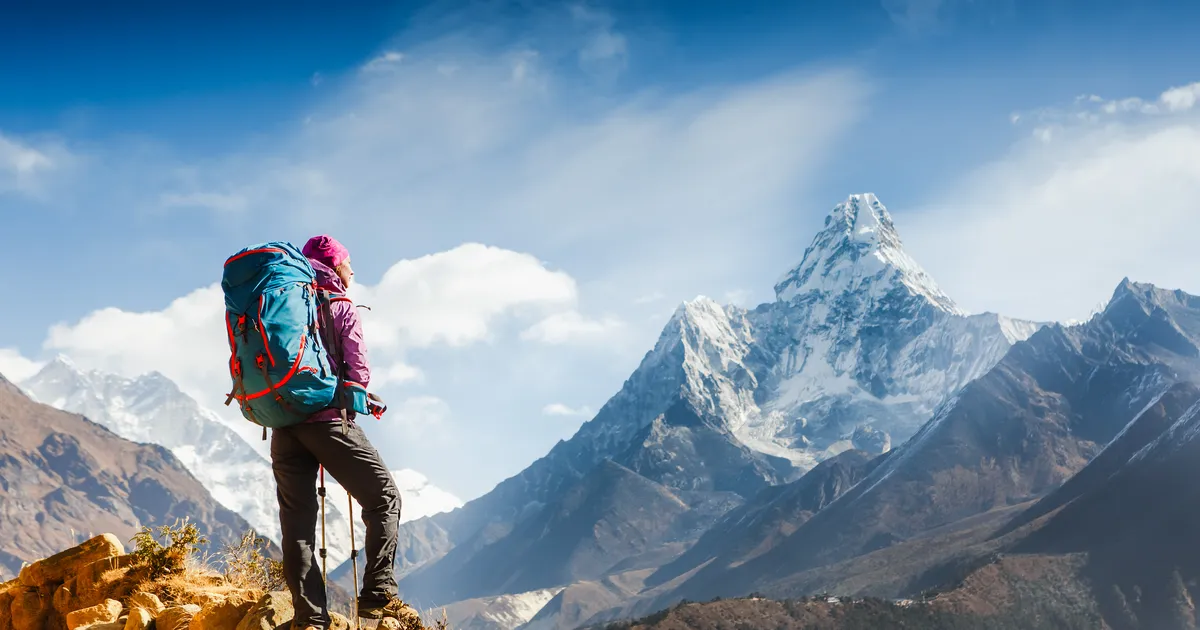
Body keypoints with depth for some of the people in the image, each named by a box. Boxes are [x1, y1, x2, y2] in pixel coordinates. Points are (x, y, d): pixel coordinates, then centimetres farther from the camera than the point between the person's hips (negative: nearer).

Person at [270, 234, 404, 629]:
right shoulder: (342, 310, 1)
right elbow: (359, 372, -6)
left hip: (284, 425, 6)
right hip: (328, 421, -5)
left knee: (297, 522, 4)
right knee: (384, 498, 4)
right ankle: (378, 594, -7)